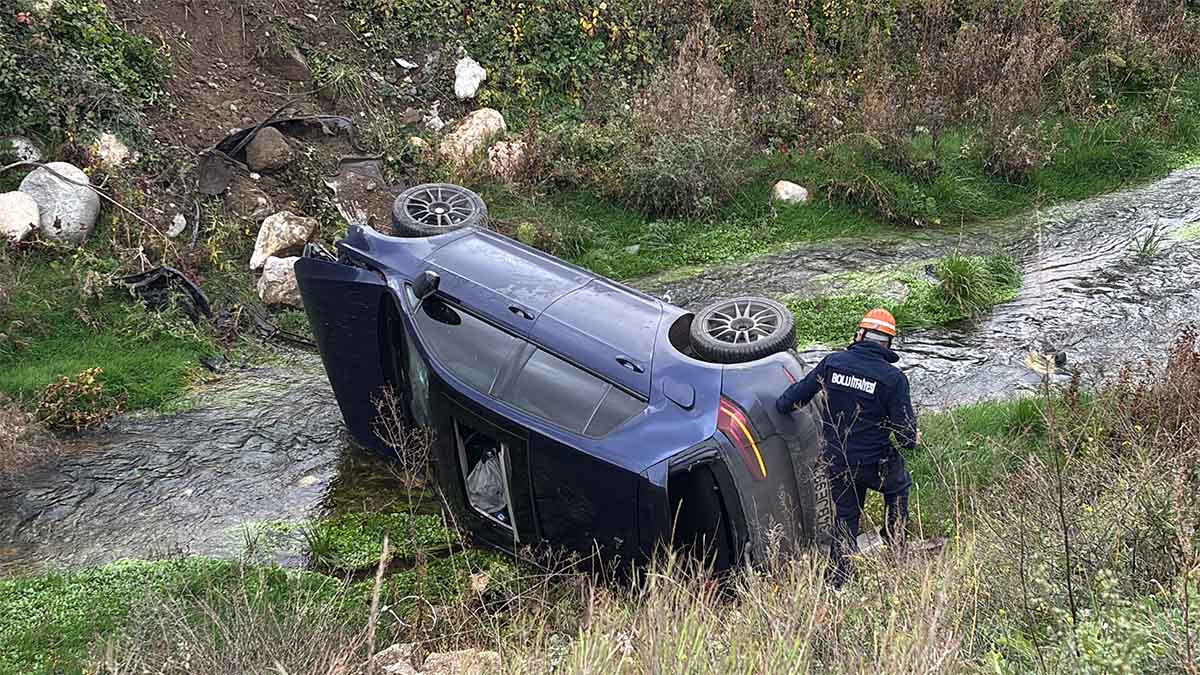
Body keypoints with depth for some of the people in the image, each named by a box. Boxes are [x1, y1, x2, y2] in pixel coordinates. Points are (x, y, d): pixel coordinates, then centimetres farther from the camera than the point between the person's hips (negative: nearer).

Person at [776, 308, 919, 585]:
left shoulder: (833, 362, -6)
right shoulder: (893, 378, -16)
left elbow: (797, 395, 3)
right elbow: (905, 432, -13)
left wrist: (781, 405, 24)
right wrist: (913, 439, 11)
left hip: (837, 463, 4)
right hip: (876, 463, -3)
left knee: (845, 517, 19)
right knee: (899, 486, 30)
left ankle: (839, 582, 23)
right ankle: (895, 546, 36)